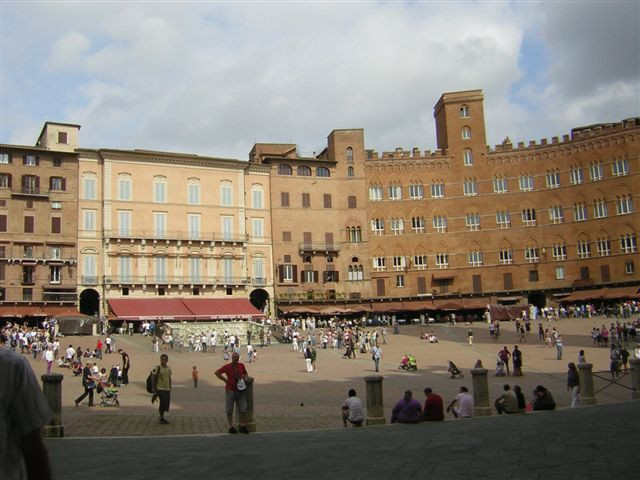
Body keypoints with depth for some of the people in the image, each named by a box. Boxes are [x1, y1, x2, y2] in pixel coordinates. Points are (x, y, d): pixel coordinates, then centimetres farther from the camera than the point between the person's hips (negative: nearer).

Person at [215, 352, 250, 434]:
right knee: (229, 410, 2)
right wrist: (225, 380, -9)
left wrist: (246, 377, 1)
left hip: (240, 390, 4)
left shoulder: (241, 365, 7)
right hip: (230, 390, -4)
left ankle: (242, 426, 14)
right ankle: (231, 427, 10)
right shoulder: (227, 366, -6)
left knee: (242, 409, 5)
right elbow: (217, 372, -7)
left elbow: (245, 373, 24)